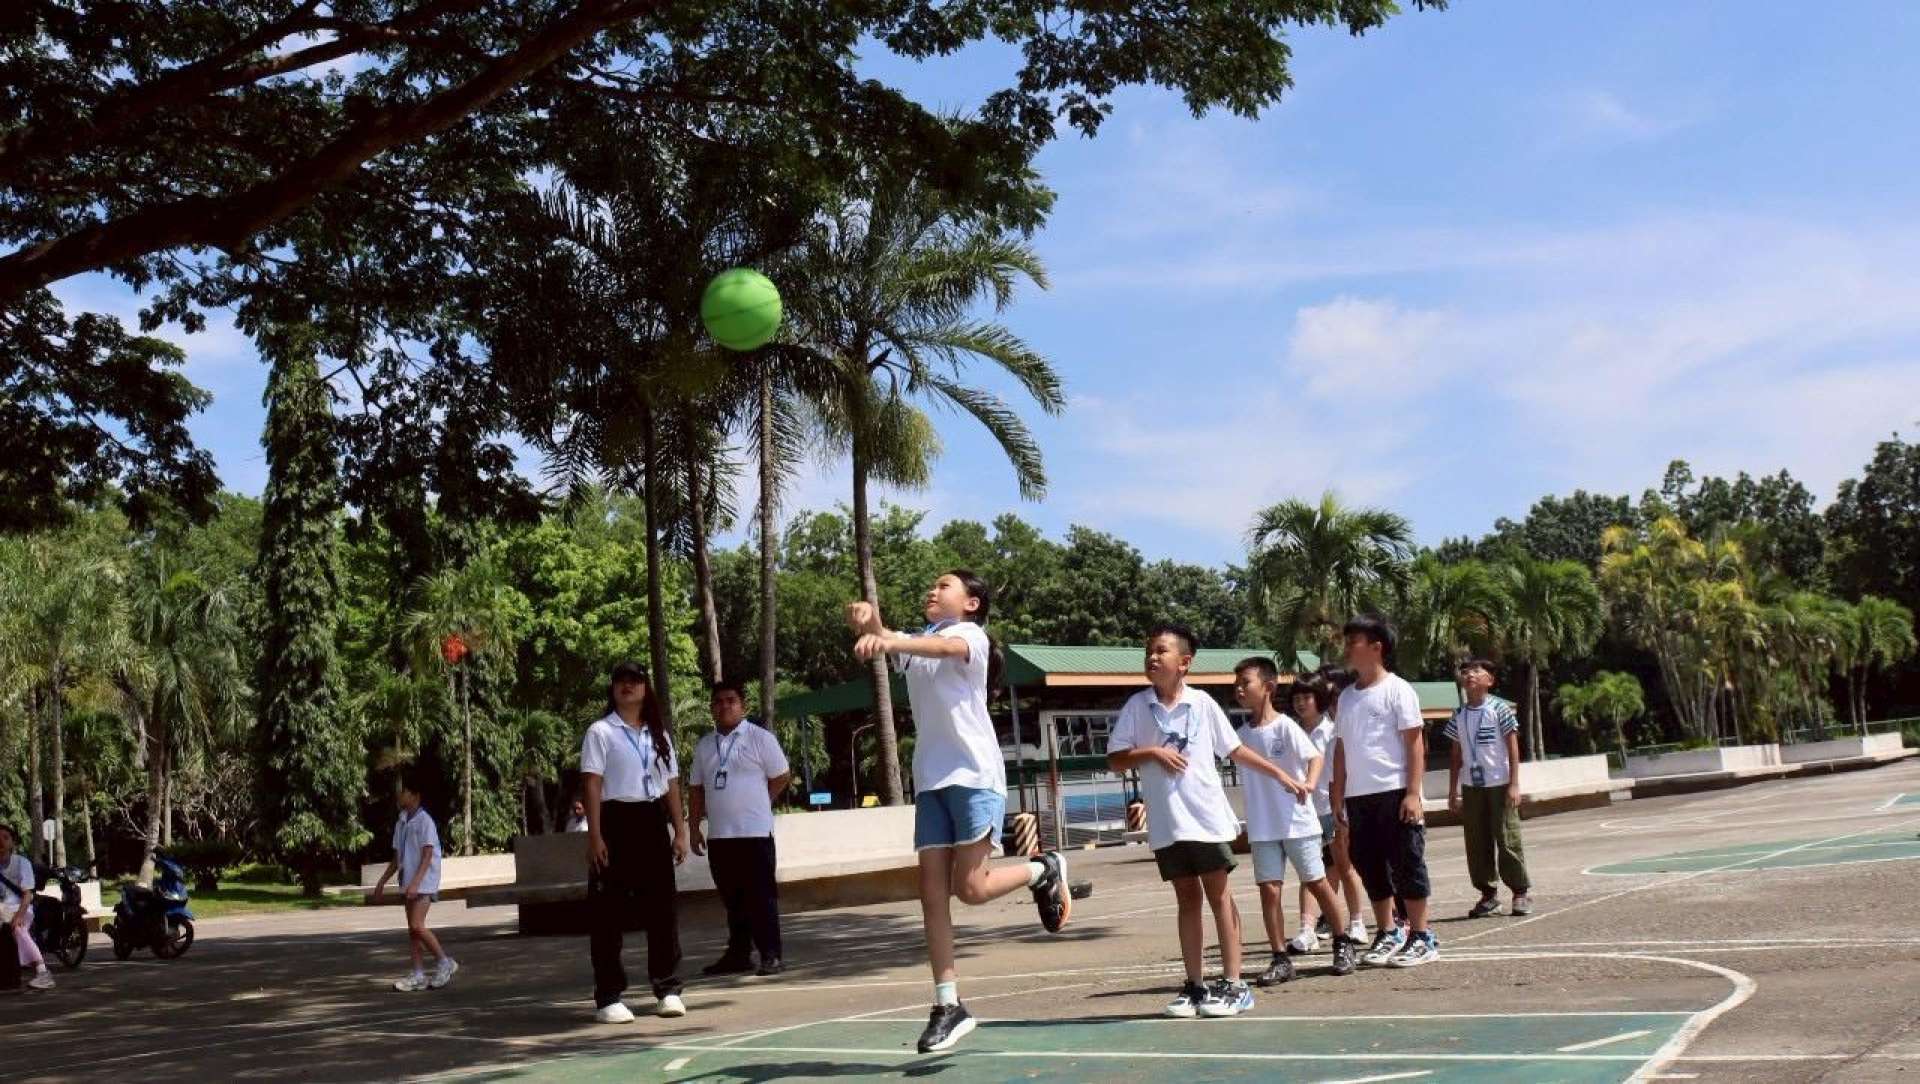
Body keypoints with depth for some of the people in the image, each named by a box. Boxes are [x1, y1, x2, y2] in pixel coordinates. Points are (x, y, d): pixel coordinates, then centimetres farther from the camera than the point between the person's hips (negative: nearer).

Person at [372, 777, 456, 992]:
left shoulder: (424, 820, -10)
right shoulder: (401, 823, 14)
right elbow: (397, 858, 21)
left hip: (424, 882, -8)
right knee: (412, 929, 4)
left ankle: (444, 962, -2)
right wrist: (381, 883, 20)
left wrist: (415, 882, -25)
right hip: (409, 883, 8)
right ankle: (418, 976, 6)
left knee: (417, 926, -15)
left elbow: (427, 855, -16)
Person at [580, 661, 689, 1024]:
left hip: (652, 822, 5)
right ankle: (608, 997, 3)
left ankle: (668, 989, 14)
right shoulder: (600, 732, 0)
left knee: (661, 906, 5)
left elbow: (671, 786, 15)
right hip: (616, 821, -5)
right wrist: (595, 835, -14)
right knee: (609, 912, -2)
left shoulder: (659, 734, 15)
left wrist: (680, 831, 9)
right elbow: (592, 785, -7)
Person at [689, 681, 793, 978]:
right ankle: (738, 954, 19)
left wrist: (756, 804, 3)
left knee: (761, 897, -5)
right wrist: (694, 828, 11)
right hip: (718, 835, 5)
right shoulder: (704, 745, 13)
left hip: (754, 831, -5)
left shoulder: (760, 738, -3)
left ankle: (771, 955, -3)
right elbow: (696, 789, 16)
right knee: (732, 899, 12)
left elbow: (782, 777, -1)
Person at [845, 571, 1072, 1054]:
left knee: (971, 889, -9)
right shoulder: (914, 642, 18)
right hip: (930, 780, 6)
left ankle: (1045, 870, 18)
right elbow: (878, 642, -3)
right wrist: (869, 623, -28)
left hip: (974, 776, -6)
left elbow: (946, 647, -27)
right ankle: (948, 1006, 4)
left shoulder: (971, 635, -3)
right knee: (932, 894, -1)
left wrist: (888, 640, -46)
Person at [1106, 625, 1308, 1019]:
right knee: (1187, 898, 8)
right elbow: (1115, 760, 1)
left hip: (1207, 817, -1)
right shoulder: (1137, 706, 1)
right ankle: (1195, 985, 14)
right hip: (1166, 823, 1)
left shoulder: (1202, 704, 0)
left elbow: (1235, 749, 10)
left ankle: (1232, 984, 6)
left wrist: (1279, 773, 9)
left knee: (1219, 894, 2)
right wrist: (1152, 753, -14)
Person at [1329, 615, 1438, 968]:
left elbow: (1415, 743, -8)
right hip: (1358, 797, 7)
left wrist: (1413, 793, -15)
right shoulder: (1347, 696, 14)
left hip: (1394, 793, -7)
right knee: (1369, 866, 10)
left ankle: (1421, 938, 6)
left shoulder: (1396, 690, -5)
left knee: (1406, 863, -1)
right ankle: (1388, 935, 20)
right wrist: (1337, 801, 13)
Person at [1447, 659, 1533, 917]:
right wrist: (1452, 791, 10)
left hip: (1500, 784, -4)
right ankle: (1488, 894, 14)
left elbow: (1513, 747, -5)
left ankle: (1521, 893, 7)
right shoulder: (1459, 715, 8)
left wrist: (1514, 784, -11)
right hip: (1471, 787, 5)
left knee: (1507, 839, -3)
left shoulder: (1499, 708, -5)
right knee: (1477, 844, 5)